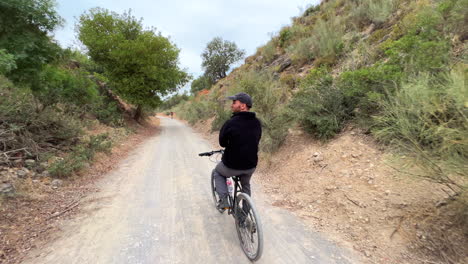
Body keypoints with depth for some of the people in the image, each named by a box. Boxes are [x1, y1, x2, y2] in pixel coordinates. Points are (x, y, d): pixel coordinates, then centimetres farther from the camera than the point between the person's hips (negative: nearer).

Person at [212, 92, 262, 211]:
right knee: (246, 185, 32)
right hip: (251, 165, 5)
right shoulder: (257, 122, -3)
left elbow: (222, 143, -7)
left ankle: (224, 200, 15)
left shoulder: (230, 123, -20)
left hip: (232, 165, -4)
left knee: (217, 172, 28)